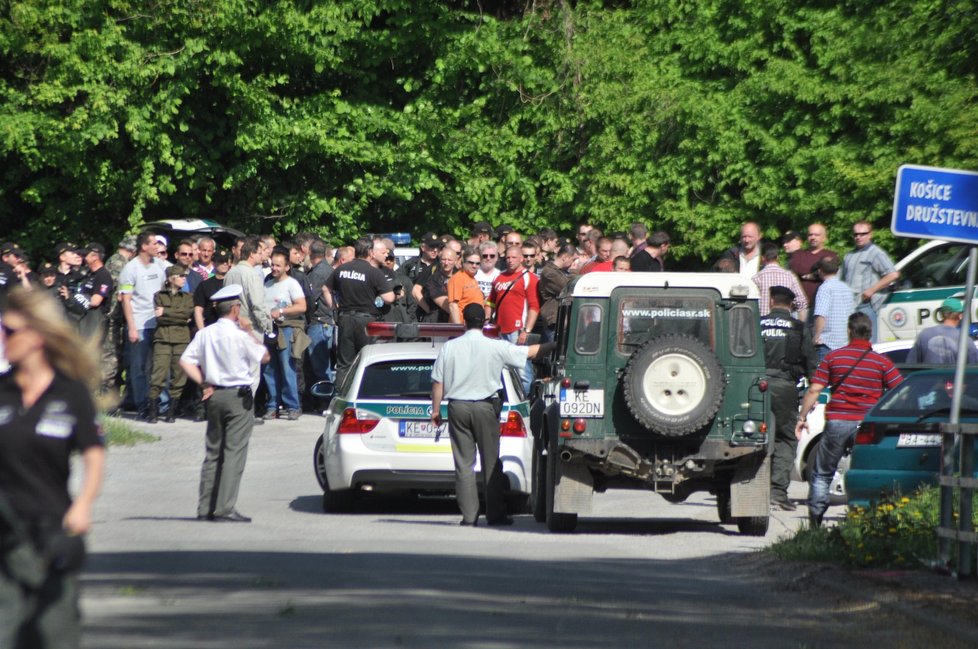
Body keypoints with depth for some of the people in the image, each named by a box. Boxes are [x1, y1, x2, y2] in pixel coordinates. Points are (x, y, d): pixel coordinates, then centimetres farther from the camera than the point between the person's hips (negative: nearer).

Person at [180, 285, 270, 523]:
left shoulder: (205, 334, 3)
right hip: (238, 396, -6)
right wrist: (251, 331, 1)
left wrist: (204, 384, 2)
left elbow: (186, 361, 1)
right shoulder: (239, 335, -13)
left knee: (213, 452, 12)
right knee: (234, 452, -4)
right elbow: (264, 357, -2)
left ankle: (205, 508, 12)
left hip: (214, 395, 6)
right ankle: (225, 508, -9)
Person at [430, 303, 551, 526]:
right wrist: (553, 345, 17)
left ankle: (469, 515, 1)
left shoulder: (449, 347, -2)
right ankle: (495, 514, 5)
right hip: (485, 406, -1)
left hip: (458, 407, 1)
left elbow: (438, 382, -1)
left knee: (463, 463, 4)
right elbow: (530, 352, 3)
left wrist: (436, 409, 10)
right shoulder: (496, 347, -6)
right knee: (491, 462, 6)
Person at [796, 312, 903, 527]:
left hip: (836, 421, 1)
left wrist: (802, 417, 8)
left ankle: (815, 518, 7)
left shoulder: (833, 357, 4)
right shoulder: (882, 362, 1)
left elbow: (814, 390, 0)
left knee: (822, 474, 13)